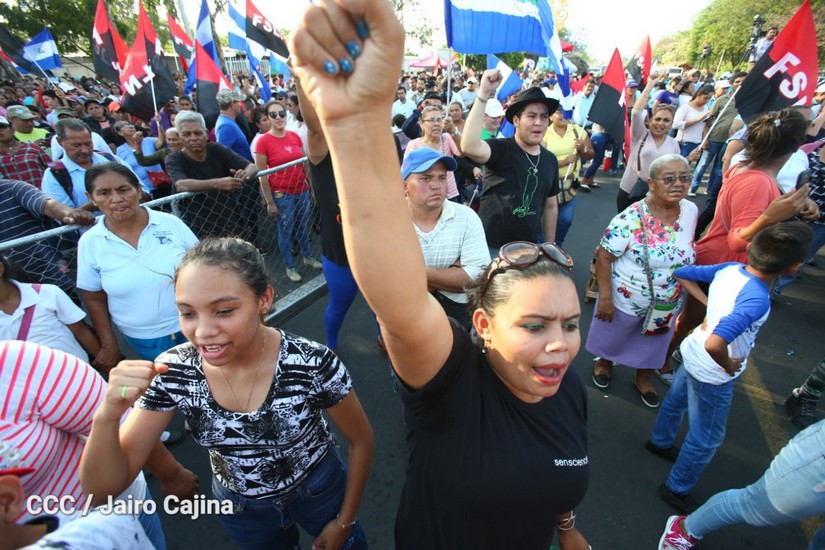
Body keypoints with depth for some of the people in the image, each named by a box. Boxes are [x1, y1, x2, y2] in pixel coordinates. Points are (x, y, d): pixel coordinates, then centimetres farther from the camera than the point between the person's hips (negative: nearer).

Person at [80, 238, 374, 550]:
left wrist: (344, 522, -5)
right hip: (238, 505, 2)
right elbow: (103, 486, -19)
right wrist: (107, 415, -37)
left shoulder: (314, 365, -33)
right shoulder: (172, 373, -25)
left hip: (318, 490, -1)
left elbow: (362, 441, -15)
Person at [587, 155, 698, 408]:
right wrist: (605, 298, -25)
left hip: (668, 304, 5)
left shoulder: (691, 211, -9)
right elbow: (604, 256, -25)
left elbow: (686, 254, 7)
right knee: (611, 337, 21)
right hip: (626, 300, -5)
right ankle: (604, 363, 53)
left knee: (654, 344, 25)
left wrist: (685, 286, 12)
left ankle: (643, 378, 52)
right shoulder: (632, 218, -28)